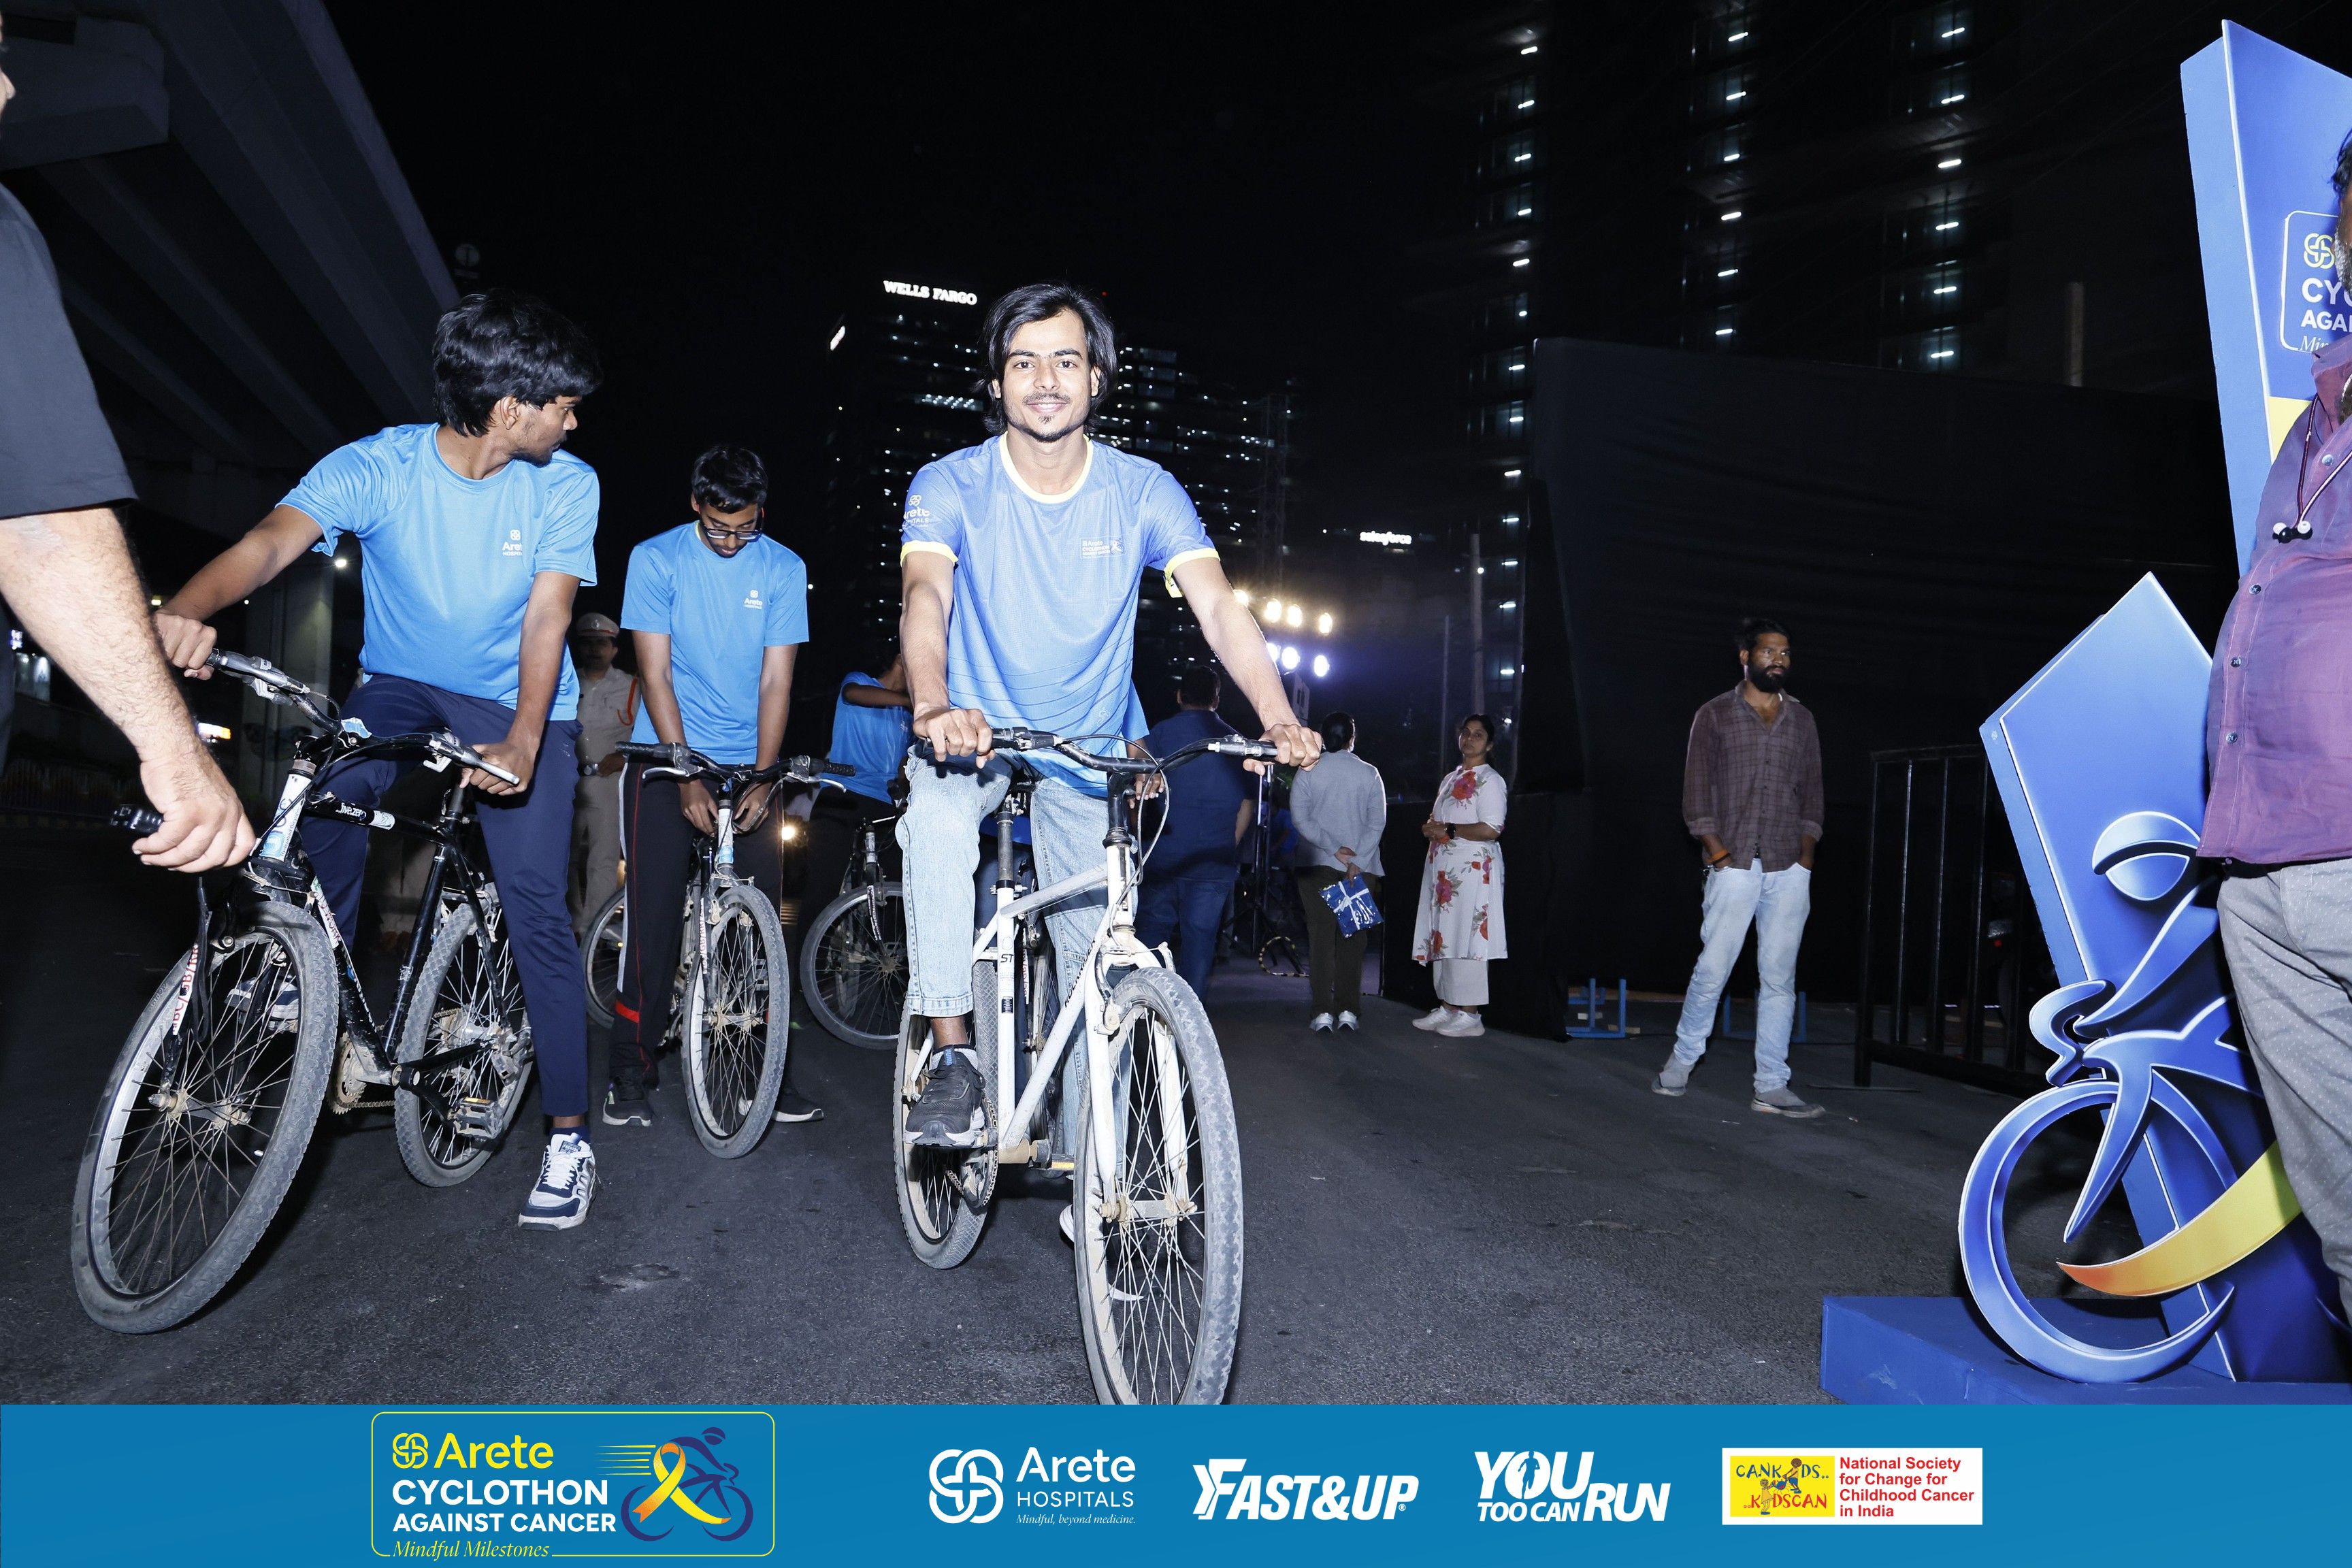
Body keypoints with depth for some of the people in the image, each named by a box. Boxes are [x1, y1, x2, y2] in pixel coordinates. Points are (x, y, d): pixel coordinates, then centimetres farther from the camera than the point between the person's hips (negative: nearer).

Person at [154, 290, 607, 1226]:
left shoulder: (566, 486, -13)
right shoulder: (378, 465, -16)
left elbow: (547, 615, -21)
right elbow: (274, 538, -32)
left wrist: (522, 741, -36)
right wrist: (187, 610, -53)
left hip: (517, 706, -1)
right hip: (400, 685, 2)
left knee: (535, 910, -11)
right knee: (325, 807, -28)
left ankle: (569, 1136, -3)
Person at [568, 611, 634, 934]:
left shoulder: (630, 688, 5)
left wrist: (622, 757, -12)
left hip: (609, 783, -3)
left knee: (603, 862, -8)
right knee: (570, 860, 7)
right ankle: (574, 928, 16)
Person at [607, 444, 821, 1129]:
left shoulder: (784, 569, 0)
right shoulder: (655, 560, -4)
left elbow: (776, 680, -2)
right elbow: (655, 675, -7)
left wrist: (761, 779, -11)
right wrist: (688, 779, -14)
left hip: (748, 767, 2)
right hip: (666, 763, -1)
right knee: (655, 918, -3)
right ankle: (630, 1072, 10)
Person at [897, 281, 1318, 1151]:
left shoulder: (1144, 490, -10)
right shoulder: (949, 485, -12)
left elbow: (1216, 603, -21)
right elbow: (926, 594, -28)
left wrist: (1280, 720, -38)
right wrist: (935, 706, -49)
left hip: (1089, 754, 2)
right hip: (975, 736, -1)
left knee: (1098, 958, 2)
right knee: (936, 819, -36)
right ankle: (952, 1060, -26)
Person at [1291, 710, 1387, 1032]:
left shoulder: (1309, 772, 1)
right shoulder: (1369, 773, 2)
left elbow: (1300, 818, -6)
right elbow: (1377, 823, -4)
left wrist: (1334, 848, -7)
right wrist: (1357, 861, -8)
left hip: (1316, 864, 0)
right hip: (1361, 867, 1)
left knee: (1321, 935, 1)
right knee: (1353, 937, 5)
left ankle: (1323, 1012, -4)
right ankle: (1347, 1009, 3)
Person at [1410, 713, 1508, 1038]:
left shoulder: (1489, 780, -7)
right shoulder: (1451, 779, 20)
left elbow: (1491, 830, -17)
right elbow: (1437, 821, 29)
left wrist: (1448, 830, -13)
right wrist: (1430, 828, 5)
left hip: (1472, 870, -9)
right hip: (1443, 869, 9)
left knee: (1466, 938, -9)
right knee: (1442, 937, 10)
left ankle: (1469, 1014, -5)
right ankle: (1448, 1007, 17)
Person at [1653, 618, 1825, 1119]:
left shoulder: (1801, 720, 14)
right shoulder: (1715, 716, 4)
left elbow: (1812, 792, 15)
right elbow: (1697, 792, 0)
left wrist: (1806, 852, 4)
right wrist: (1718, 852, -7)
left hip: (1790, 871, 3)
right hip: (1735, 867, -3)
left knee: (1779, 978, 3)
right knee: (1712, 969, -3)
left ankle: (1771, 1087, 7)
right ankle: (1682, 1061, 16)